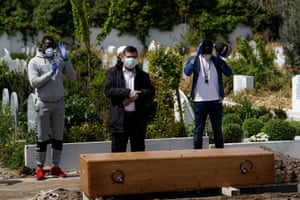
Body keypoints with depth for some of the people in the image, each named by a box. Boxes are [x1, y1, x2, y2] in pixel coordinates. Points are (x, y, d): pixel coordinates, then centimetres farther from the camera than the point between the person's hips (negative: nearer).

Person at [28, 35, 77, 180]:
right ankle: (40, 168, 10)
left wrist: (65, 59, -13)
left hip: (59, 103, 3)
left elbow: (72, 76, -3)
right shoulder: (35, 62, -4)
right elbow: (34, 82, -14)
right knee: (42, 138, 2)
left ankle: (55, 167, 16)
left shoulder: (59, 59, 4)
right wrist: (50, 73, -20)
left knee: (58, 137, 7)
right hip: (43, 104, -3)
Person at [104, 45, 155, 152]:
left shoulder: (142, 75, 13)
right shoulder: (113, 72, 6)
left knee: (138, 150, 8)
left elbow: (151, 91, 2)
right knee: (118, 151, 0)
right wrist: (128, 93, -17)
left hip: (138, 118, 2)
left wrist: (136, 96, -15)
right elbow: (108, 90, -7)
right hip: (119, 118, -2)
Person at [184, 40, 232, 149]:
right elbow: (187, 71, -20)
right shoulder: (194, 59, 0)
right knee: (199, 130, 1)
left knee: (217, 129, 11)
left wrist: (220, 60, -19)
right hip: (200, 101, -3)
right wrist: (196, 56, -27)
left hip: (216, 101, 3)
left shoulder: (216, 60, 7)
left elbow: (229, 72, -7)